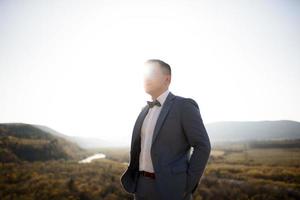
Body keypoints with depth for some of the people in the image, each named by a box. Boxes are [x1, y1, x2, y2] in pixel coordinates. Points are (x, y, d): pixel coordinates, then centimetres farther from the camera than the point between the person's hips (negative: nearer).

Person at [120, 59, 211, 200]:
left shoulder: (184, 106, -7)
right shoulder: (146, 110, 16)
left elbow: (202, 146, -12)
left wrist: (188, 185, -14)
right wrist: (134, 180, 13)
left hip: (171, 187, -7)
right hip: (143, 185, 7)